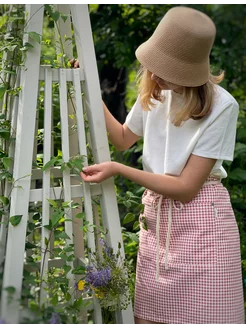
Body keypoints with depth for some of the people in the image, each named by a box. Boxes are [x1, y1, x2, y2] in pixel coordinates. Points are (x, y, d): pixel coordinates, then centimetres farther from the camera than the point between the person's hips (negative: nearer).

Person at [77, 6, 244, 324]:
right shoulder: (154, 91, 0)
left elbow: (187, 187, -18)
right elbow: (123, 139, 20)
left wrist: (117, 169, -18)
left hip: (201, 224, -5)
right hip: (156, 219, 5)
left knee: (202, 317, -3)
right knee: (148, 318, 5)